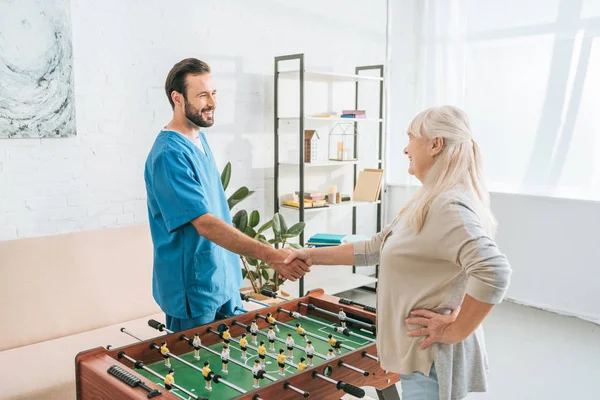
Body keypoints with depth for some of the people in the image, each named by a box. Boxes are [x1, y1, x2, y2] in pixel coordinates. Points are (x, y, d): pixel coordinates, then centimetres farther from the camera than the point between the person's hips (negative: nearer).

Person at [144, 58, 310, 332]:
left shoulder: (200, 139, 6)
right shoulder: (169, 155, -24)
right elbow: (206, 224, -31)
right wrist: (270, 256, -37)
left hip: (225, 279, 8)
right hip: (193, 290, -8)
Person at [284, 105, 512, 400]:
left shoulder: (448, 206, -23)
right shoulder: (428, 201, 9)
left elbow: (495, 272, -35)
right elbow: (377, 248, 14)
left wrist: (456, 330, -24)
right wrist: (314, 256, 12)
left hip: (433, 355, -9)